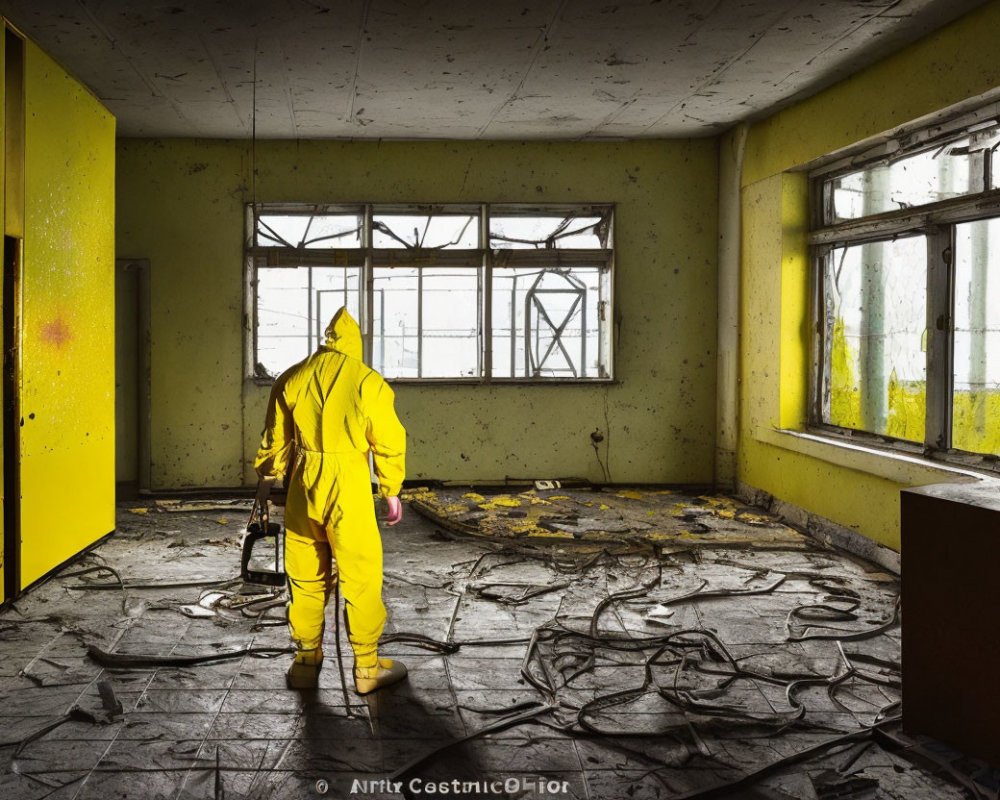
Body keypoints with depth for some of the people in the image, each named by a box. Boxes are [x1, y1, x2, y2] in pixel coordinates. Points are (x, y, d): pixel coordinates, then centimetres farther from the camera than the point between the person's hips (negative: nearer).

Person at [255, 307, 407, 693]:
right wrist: (392, 491, 9)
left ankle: (306, 662, 23)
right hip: (349, 490, -3)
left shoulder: (291, 379, 4)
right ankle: (367, 667, 13)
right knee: (360, 578, 6)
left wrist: (268, 477, 26)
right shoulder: (368, 382, -5)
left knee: (305, 579, 14)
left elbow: (275, 440, 12)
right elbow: (389, 442, -2)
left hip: (303, 488, 4)